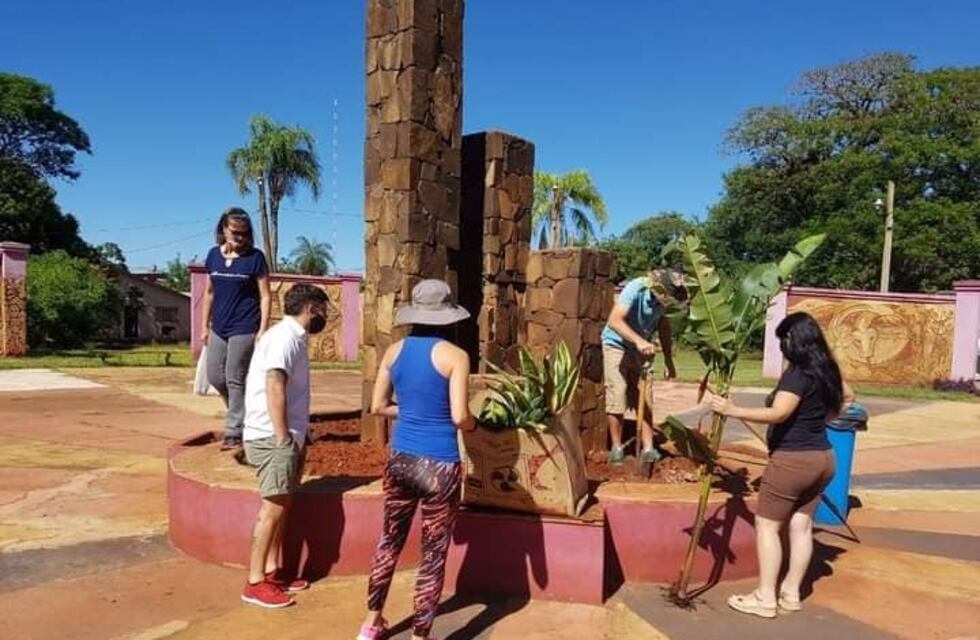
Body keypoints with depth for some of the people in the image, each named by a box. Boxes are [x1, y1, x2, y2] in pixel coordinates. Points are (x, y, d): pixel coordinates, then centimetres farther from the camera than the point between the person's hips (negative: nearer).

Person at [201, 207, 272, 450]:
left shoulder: (255, 257, -6)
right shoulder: (214, 254, 7)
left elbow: (265, 296, -6)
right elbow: (209, 293, 13)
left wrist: (263, 329, -13)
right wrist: (204, 325, 11)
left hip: (244, 328, -5)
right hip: (219, 328, 5)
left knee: (235, 380, -2)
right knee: (215, 377, 10)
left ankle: (234, 432, 7)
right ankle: (241, 413, 32)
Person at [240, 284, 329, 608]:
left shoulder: (293, 337, 15)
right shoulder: (285, 336, -15)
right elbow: (274, 387, -24)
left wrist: (297, 439, 21)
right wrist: (283, 438, -22)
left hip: (285, 437, 10)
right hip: (273, 438, -10)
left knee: (280, 506, 15)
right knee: (273, 508, -5)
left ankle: (272, 572, 25)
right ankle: (255, 584, 3)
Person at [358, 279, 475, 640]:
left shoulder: (394, 351, 1)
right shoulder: (455, 356, -13)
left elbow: (378, 406, 6)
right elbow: (460, 418, -17)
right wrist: (473, 423, 4)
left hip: (400, 459, 6)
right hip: (438, 466, -5)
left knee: (389, 541, 23)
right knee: (433, 555, 10)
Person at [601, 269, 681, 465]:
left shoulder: (664, 298, -11)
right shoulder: (635, 289, -28)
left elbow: (663, 327, 4)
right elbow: (614, 320, -39)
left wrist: (668, 361, 4)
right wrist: (638, 340, -51)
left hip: (640, 349, 5)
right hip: (616, 346, -5)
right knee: (617, 397, -5)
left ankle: (648, 449, 6)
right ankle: (616, 447, 9)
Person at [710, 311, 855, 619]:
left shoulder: (797, 373, -20)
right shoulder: (826, 369, 7)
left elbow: (777, 414, -32)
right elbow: (847, 396, 27)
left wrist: (734, 411, -35)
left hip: (792, 460, -9)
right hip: (822, 458, 9)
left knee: (767, 525, 2)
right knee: (801, 526, 14)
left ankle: (766, 598, 6)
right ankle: (791, 592, 23)